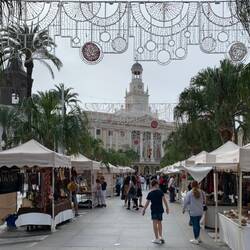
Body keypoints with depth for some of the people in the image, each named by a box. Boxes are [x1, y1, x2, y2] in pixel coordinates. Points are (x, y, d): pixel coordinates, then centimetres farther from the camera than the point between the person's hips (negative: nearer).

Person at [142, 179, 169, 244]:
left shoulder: (150, 193, -6)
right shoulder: (160, 191, -4)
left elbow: (147, 203, -4)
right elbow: (164, 200, -6)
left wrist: (144, 210, 6)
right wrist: (167, 208, 1)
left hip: (154, 210, -2)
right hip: (160, 209, 2)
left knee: (155, 223, 0)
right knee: (159, 222, 17)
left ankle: (157, 238, -1)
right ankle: (160, 236, 13)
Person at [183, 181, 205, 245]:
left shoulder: (189, 193, -13)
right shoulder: (202, 192, -2)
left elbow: (186, 202, -7)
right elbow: (204, 201, 8)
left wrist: (184, 209, 8)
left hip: (193, 212, -4)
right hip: (200, 211, 4)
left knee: (195, 225, 3)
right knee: (197, 224, 18)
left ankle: (196, 240, 9)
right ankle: (198, 237, 28)